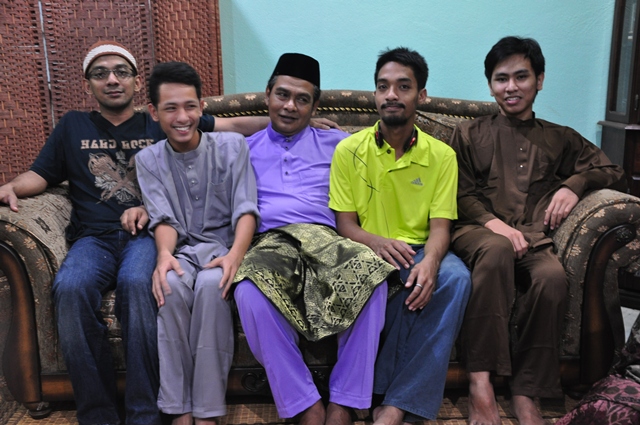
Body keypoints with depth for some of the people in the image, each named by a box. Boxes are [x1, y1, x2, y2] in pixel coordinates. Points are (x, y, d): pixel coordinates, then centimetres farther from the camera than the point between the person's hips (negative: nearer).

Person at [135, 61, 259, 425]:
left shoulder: (232, 146, 3)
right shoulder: (148, 159, 8)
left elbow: (245, 209, -6)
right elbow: (163, 217, -3)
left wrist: (236, 254, -26)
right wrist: (164, 253, -27)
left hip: (225, 244, -1)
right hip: (182, 249, 2)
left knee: (210, 284, -34)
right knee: (171, 286, -32)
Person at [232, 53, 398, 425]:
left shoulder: (334, 144, 24)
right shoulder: (246, 150, 24)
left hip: (326, 239, 1)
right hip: (270, 243, 0)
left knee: (372, 272, -34)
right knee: (250, 290, -37)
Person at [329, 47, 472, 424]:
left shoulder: (441, 155, 4)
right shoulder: (350, 150, 2)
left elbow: (440, 227, -2)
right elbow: (345, 224, -1)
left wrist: (430, 262, -26)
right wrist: (376, 241, -25)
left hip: (419, 249, 2)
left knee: (455, 277, -32)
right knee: (390, 279, -36)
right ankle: (386, 394, -18)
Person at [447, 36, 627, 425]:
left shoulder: (561, 140, 25)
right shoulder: (470, 134, 20)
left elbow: (614, 172, 24)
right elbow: (460, 193, 10)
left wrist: (575, 184, 1)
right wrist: (493, 222, -10)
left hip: (534, 238, 2)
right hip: (479, 232, -1)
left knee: (554, 276, -34)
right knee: (497, 248, -39)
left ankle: (525, 393, -23)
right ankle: (480, 381, -38)